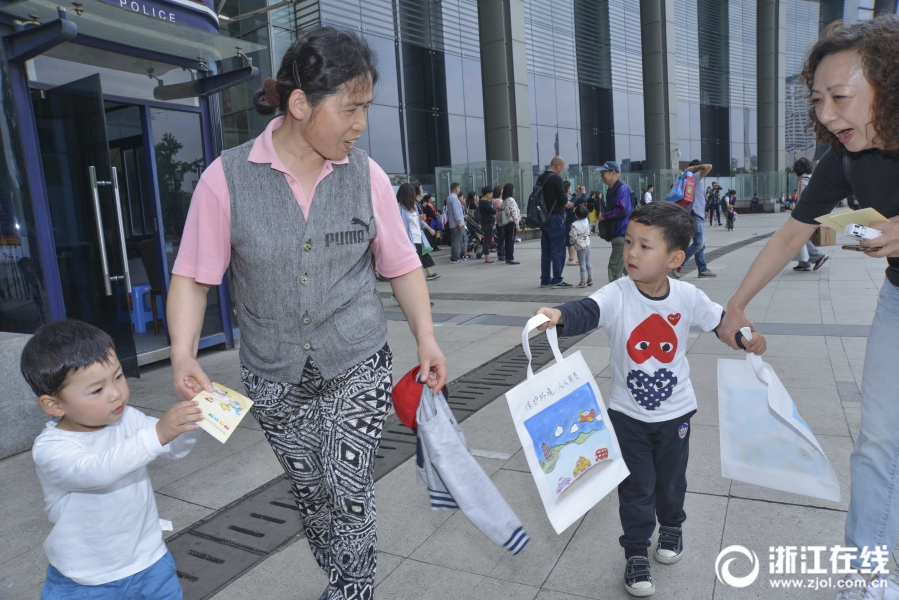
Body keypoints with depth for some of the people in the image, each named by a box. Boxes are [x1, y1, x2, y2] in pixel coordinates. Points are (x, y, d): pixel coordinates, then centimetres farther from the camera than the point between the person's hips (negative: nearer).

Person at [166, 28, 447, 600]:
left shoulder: (367, 175, -5)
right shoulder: (227, 178, -10)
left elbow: (402, 265, 3)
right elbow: (193, 277, -5)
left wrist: (426, 337, -4)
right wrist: (183, 355, -18)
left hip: (359, 367, 0)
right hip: (277, 378, 1)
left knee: (350, 493, -1)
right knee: (311, 494, 16)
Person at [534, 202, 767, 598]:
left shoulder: (687, 297, -12)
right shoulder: (618, 295, -22)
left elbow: (720, 319, 6)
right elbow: (586, 312, -41)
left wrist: (746, 336, -11)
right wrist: (559, 316, -61)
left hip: (675, 412, 2)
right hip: (628, 413, -2)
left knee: (672, 480, 22)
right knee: (636, 487, 7)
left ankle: (672, 526, 51)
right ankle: (636, 552, 28)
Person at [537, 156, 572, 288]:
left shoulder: (540, 179, 11)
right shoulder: (556, 179, -13)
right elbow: (563, 200, -16)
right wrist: (566, 202, 7)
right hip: (555, 217, -8)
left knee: (545, 251, 11)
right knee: (558, 250, -3)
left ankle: (545, 280, 14)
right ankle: (557, 280, -2)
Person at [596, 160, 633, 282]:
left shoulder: (622, 188, -14)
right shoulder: (611, 190, 15)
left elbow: (623, 210, -23)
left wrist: (604, 216, -13)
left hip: (622, 234, -10)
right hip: (618, 233, 10)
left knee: (615, 266, -8)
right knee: (624, 266, 16)